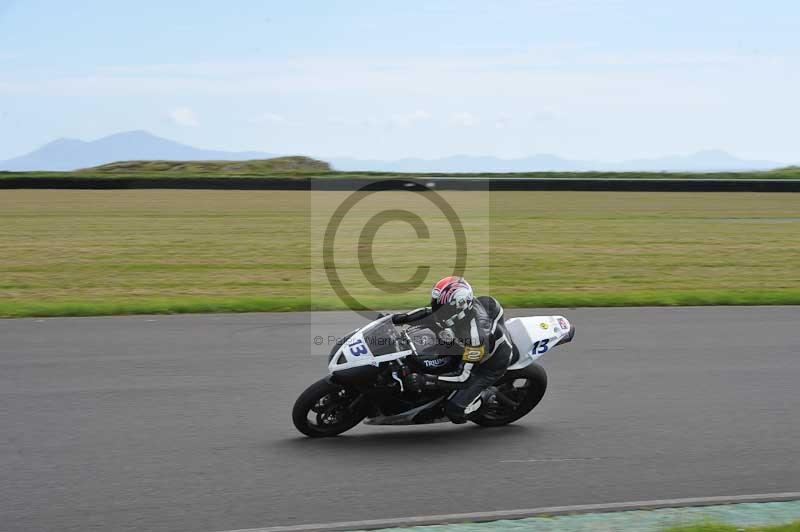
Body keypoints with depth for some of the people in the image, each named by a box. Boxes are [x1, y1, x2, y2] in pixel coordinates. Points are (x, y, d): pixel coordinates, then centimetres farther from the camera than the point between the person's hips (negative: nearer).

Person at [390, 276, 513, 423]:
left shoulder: (474, 335, -43)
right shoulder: (460, 308, -22)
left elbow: (464, 377, -38)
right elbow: (430, 311, -3)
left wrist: (425, 381, -42)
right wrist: (404, 317, -19)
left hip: (491, 365, -8)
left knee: (453, 409, -16)